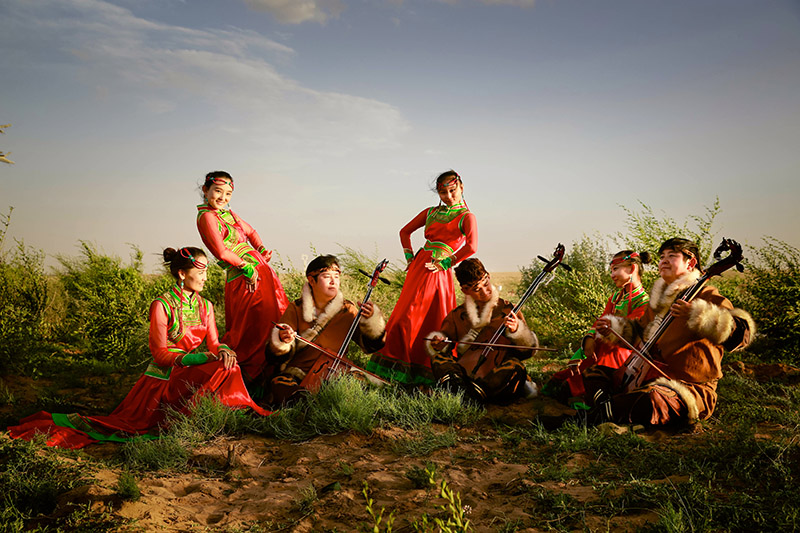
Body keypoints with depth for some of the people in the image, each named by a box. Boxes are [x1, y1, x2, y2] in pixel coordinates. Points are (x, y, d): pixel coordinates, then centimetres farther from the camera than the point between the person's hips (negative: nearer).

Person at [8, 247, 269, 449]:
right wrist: (203, 358, -23)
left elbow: (213, 343, 8)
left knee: (227, 366, -19)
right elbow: (161, 353, -13)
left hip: (189, 378, 5)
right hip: (162, 378, -5)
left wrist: (223, 351, -18)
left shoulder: (206, 306, 11)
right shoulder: (162, 306, -10)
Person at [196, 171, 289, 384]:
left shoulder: (228, 213, 17)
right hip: (245, 278, -9)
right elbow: (221, 251, -17)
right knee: (250, 327, -4)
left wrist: (262, 251, 10)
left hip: (261, 270, 9)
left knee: (276, 316, 12)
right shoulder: (206, 217, -8)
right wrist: (247, 268, -16)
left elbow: (250, 232, 28)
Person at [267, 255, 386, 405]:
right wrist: (282, 341, -22)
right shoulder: (296, 308, 5)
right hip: (299, 370, -1)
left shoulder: (347, 310, 7)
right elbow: (279, 354, 3)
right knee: (280, 386, -32)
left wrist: (370, 319, -16)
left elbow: (371, 345, 2)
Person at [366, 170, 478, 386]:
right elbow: (405, 231, 25)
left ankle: (428, 374, 5)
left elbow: (471, 246, -16)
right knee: (405, 317, 5)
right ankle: (395, 367, 14)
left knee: (433, 321, -4)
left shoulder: (466, 217, 1)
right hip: (418, 268, 5)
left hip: (438, 273, -5)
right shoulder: (431, 212, 17)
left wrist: (445, 263, -14)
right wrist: (409, 256, 12)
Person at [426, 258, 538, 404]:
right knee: (438, 358, -19)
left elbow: (529, 350, 3)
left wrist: (517, 331, -18)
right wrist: (437, 345, -3)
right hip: (466, 374, 2)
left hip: (498, 376, -2)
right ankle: (457, 388, -47)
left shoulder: (508, 310, 9)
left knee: (516, 367, -32)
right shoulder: (457, 315, 15)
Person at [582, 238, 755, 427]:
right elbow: (640, 331, 33)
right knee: (594, 373, 10)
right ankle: (604, 403, -17)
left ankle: (609, 409, -18)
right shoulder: (660, 298, 15)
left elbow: (742, 333, -26)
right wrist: (613, 327, 16)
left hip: (689, 387, -8)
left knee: (652, 400, -41)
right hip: (651, 375, 9)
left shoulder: (706, 296, -9)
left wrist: (696, 314, -37)